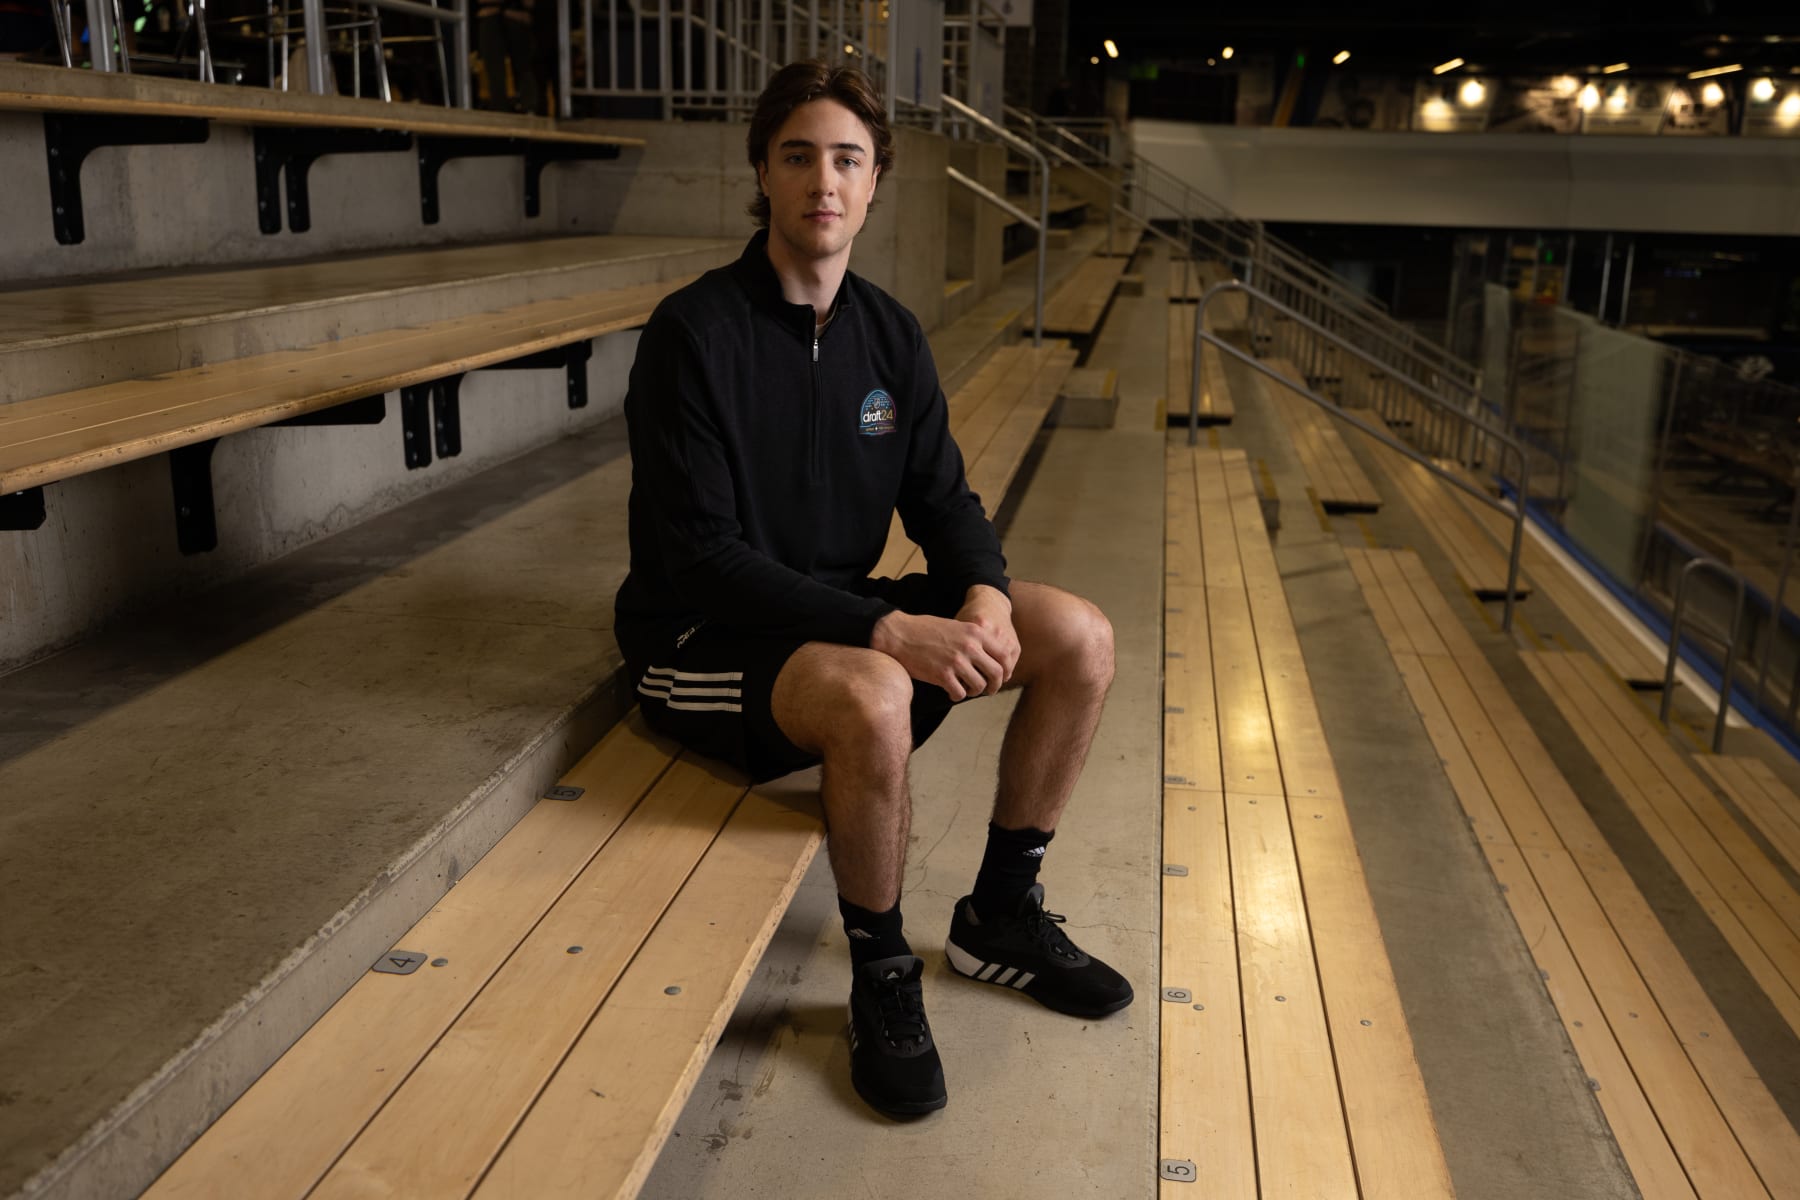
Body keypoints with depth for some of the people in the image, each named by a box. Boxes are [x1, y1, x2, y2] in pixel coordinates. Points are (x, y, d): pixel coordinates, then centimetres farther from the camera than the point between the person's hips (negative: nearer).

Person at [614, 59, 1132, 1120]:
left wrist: (985, 592, -17)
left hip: (842, 612, 7)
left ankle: (1001, 912, 11)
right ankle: (882, 973, -11)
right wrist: (887, 630, -31)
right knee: (872, 697, -38)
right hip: (704, 639, -7)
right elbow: (698, 556, -22)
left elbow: (944, 498, 7)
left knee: (1080, 639, -6)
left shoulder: (891, 335, 5)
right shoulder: (694, 333, -16)